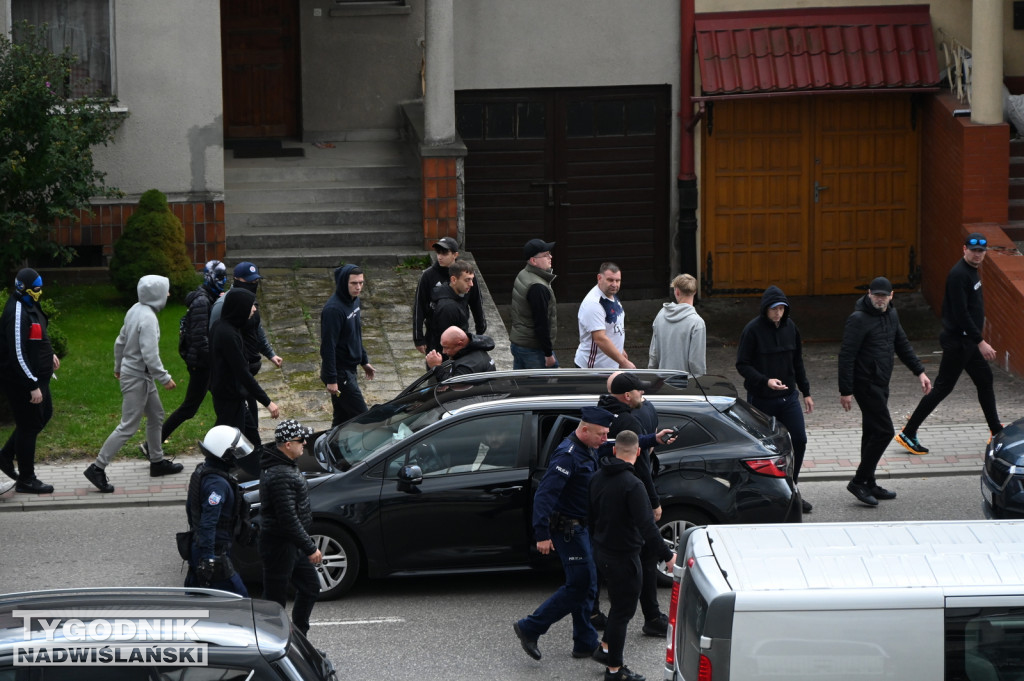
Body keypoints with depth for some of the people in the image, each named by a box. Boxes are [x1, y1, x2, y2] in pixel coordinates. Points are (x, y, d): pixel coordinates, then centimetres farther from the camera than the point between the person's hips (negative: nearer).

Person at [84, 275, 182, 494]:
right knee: (128, 426, -6)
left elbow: (120, 342, 13)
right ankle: (97, 469, -4)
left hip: (142, 376, 10)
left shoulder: (136, 310, 3)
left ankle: (157, 461, 34)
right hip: (137, 378, -10)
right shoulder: (148, 318, -25)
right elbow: (150, 355, -27)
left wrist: (118, 367, 26)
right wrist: (165, 378, -18)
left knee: (156, 416, 21)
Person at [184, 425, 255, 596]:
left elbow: (190, 506, 20)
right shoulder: (218, 484, -24)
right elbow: (209, 523, -30)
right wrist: (208, 559, -31)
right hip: (215, 553, -10)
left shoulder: (201, 471, 7)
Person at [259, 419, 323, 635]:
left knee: (310, 587, 18)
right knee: (275, 600, -1)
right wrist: (310, 548, -22)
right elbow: (288, 518, -28)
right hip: (279, 546, -11)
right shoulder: (281, 475, -26)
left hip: (293, 544, 11)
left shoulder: (284, 465, 9)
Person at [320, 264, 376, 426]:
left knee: (342, 418, 14)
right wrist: (331, 379, -23)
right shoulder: (334, 309, -23)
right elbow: (328, 346, -23)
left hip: (349, 369, 9)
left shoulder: (353, 300, 7)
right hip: (340, 373, -9)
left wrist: (364, 361, 24)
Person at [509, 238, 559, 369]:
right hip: (533, 348, -10)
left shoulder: (521, 276, 9)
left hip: (516, 342, 10)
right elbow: (541, 323, -22)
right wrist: (548, 354, -18)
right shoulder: (538, 288, -23)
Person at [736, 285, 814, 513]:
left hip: (788, 396, 5)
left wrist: (806, 392, 14)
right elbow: (742, 365, -12)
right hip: (761, 399, -5)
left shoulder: (790, 327, 4)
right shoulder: (753, 330, -12)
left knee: (799, 440, 0)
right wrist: (765, 381, -25)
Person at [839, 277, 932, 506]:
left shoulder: (891, 315, 10)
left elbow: (902, 345, 22)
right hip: (866, 384, -9)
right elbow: (846, 356, -18)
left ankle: (868, 484, 22)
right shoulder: (859, 319, -17)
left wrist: (919, 371, 16)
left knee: (873, 433, 14)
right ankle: (859, 482, -6)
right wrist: (845, 391, -21)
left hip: (881, 384, 9)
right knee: (884, 431, -12)